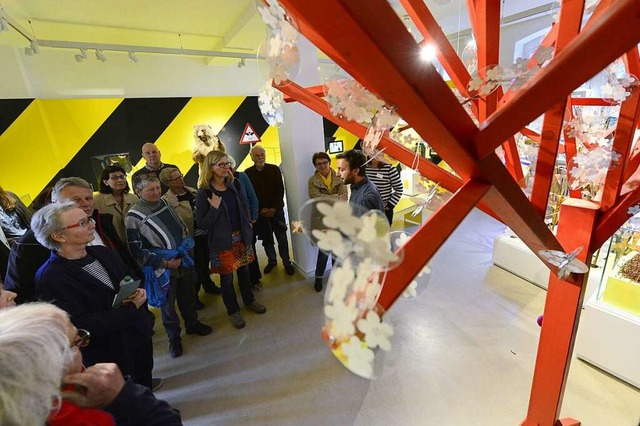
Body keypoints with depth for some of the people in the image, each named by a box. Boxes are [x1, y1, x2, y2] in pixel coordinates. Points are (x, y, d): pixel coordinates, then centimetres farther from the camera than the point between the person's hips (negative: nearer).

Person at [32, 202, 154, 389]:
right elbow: (79, 326, -28)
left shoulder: (101, 253, -3)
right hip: (111, 357, -6)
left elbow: (132, 277, 9)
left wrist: (138, 291, -13)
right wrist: (131, 309, -22)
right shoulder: (50, 279, -23)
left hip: (141, 338, 6)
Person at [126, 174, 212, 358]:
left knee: (188, 295, 20)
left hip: (184, 260, 5)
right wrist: (164, 263, -16)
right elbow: (137, 251, -14)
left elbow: (182, 225, 15)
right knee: (168, 303, 12)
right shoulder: (133, 217, -15)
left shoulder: (165, 202, 1)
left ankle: (192, 324, 44)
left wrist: (185, 245, 4)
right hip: (163, 269, -5)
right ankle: (174, 337, 34)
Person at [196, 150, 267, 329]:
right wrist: (214, 208, -26)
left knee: (244, 270, 18)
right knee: (226, 277, 10)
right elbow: (202, 223, -12)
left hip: (241, 237, 5)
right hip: (222, 242, -4)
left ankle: (249, 301, 40)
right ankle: (232, 311, 30)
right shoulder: (204, 192, -13)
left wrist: (247, 229, 3)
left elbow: (245, 207, 9)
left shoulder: (234, 184, 1)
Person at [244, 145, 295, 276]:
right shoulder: (248, 173, -1)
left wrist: (274, 208, -10)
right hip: (260, 212, 0)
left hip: (276, 210, 0)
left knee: (282, 238, 1)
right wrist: (260, 209, -10)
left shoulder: (274, 169, 0)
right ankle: (272, 261, 29)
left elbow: (280, 190, -2)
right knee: (266, 239, 10)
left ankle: (287, 263, 17)